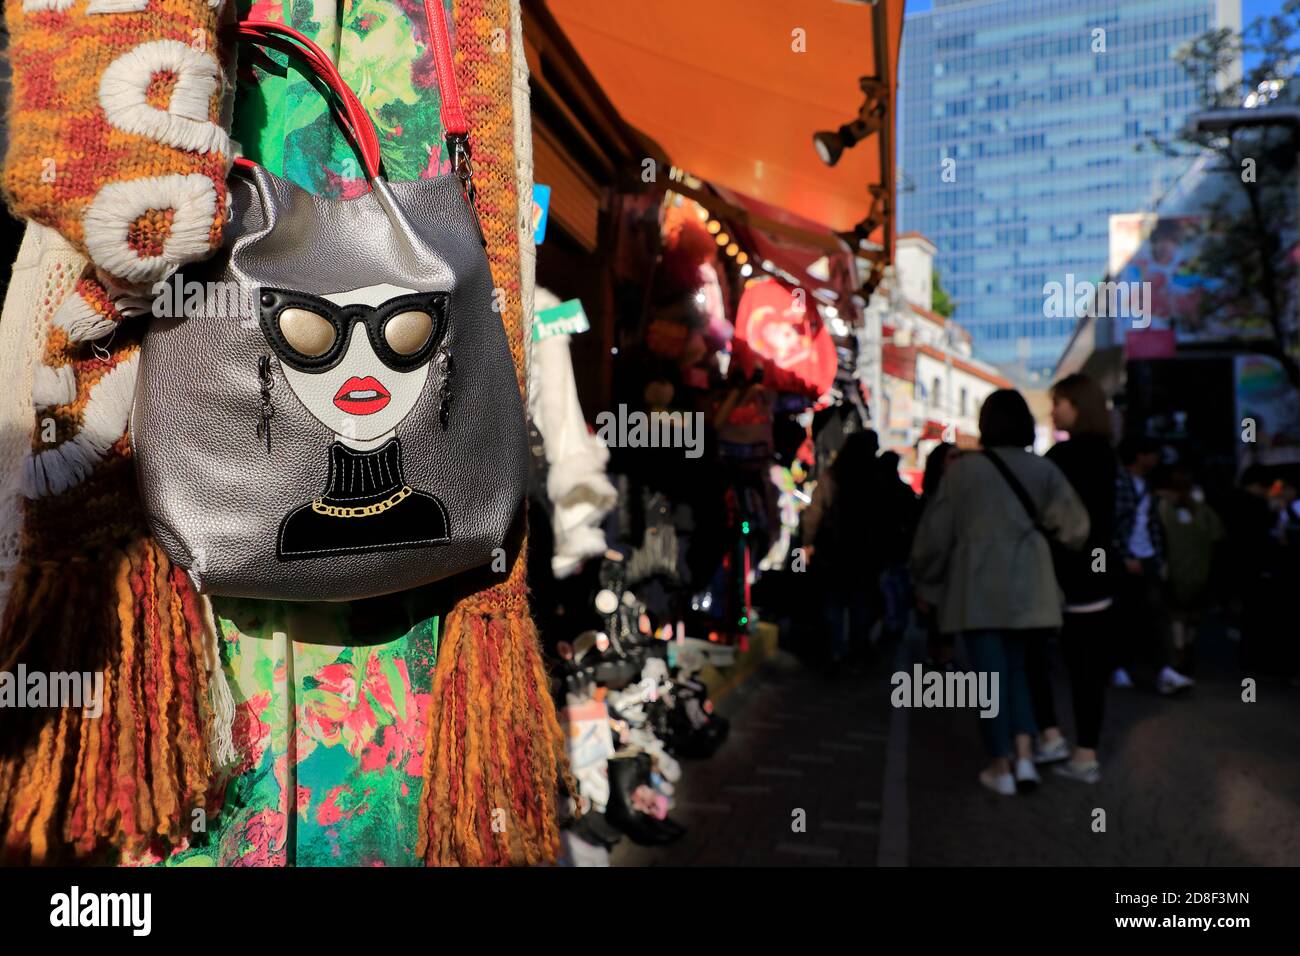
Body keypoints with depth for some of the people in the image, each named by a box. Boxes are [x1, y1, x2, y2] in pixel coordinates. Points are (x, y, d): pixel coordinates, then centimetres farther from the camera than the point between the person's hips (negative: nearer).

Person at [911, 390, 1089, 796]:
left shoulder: (963, 469, -6)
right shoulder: (1043, 468, 1)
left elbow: (936, 530, -1)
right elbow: (1074, 525, 2)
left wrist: (924, 577, 12)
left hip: (977, 587, -3)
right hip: (1027, 587, 3)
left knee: (991, 672, 4)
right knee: (1016, 667, 17)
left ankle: (1001, 767, 11)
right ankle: (1024, 756, 7)